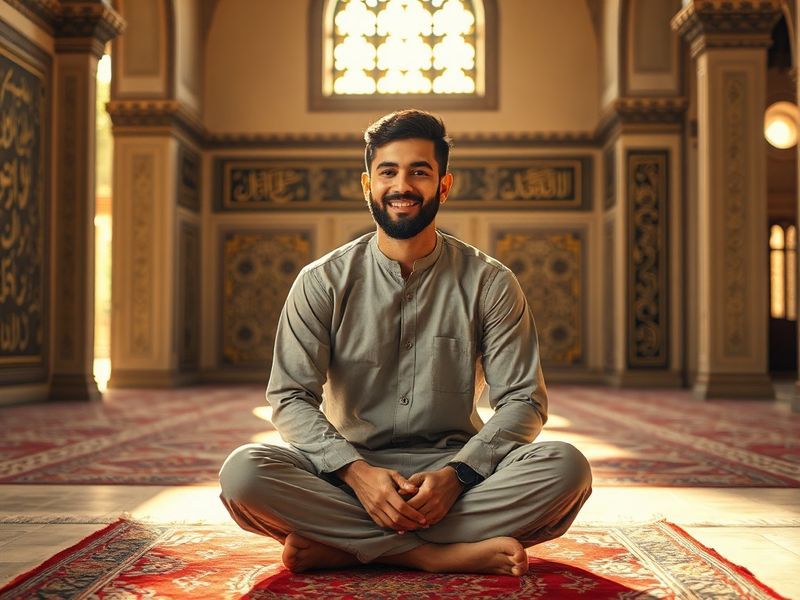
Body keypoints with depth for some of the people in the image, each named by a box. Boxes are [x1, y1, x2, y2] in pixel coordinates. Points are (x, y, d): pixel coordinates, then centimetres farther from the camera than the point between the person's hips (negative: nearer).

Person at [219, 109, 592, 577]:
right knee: (242, 472, -28)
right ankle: (444, 554, -25)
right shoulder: (322, 282, 2)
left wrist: (456, 474, -20)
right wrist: (356, 472, -21)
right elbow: (290, 398, -3)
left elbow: (523, 401, -2)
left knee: (565, 467, -28)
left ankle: (342, 547, -25)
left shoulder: (489, 283, 2)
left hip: (454, 468, 1)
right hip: (350, 472, 0)